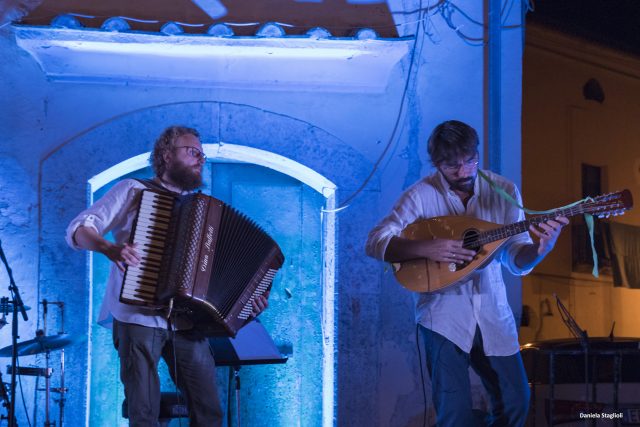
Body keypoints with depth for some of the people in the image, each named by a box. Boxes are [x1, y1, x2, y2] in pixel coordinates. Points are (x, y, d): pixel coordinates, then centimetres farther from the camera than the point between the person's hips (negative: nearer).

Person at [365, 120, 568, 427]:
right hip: (444, 314, -3)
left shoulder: (504, 191, -2)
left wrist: (540, 249, -26)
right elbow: (375, 243, -15)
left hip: (492, 312, 3)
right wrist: (426, 248, -29)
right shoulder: (421, 195, -10)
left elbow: (517, 262, -3)